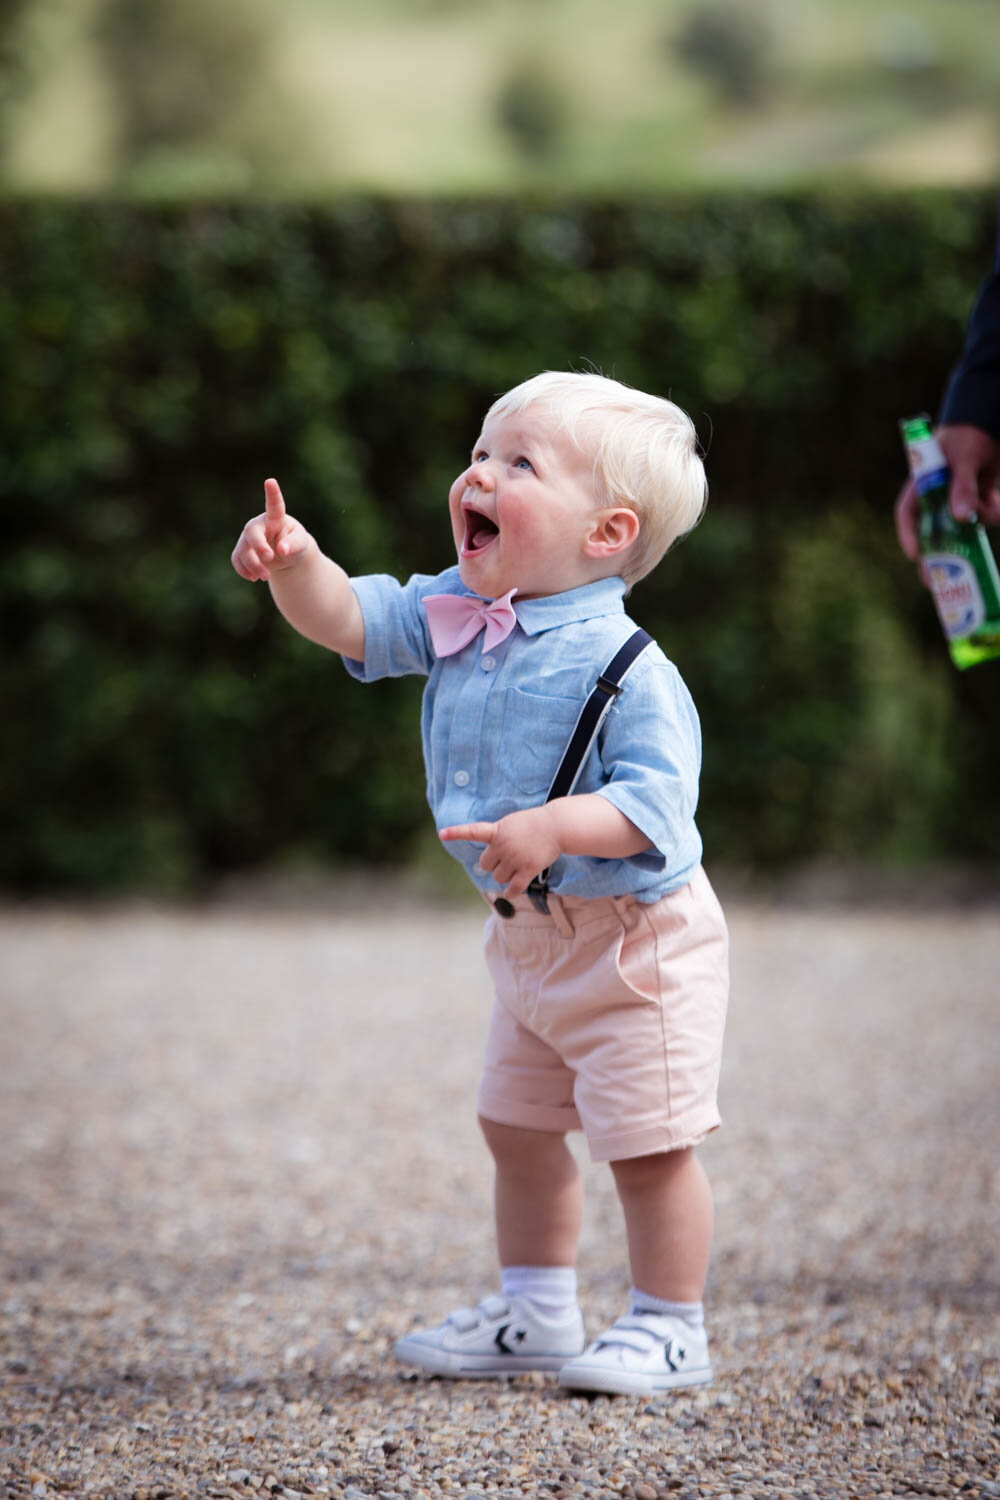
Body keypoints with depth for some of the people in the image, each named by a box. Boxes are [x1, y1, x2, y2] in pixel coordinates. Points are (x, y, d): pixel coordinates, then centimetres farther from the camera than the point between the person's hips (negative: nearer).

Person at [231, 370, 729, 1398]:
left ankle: (669, 1329, 10)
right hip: (528, 933, 9)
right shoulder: (453, 617, 0)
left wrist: (552, 828, -41)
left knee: (645, 1140, -3)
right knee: (516, 1124, 19)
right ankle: (534, 1312, 33)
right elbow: (348, 619, -2)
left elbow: (657, 799, -28)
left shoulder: (622, 666, -24)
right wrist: (295, 564, -22)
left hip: (635, 938, -9)